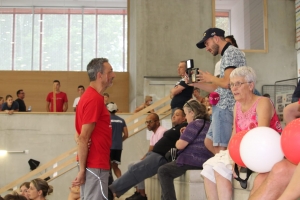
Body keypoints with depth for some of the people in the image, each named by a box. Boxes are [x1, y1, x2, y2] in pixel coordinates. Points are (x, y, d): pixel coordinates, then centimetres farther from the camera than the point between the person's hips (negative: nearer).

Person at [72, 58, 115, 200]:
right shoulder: (95, 99, -17)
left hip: (93, 164, 10)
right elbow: (83, 138, -20)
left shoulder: (90, 96, 14)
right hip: (95, 165, -10)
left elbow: (82, 137, 17)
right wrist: (82, 170, -18)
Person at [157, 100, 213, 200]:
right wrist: (185, 134, 20)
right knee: (167, 168, 23)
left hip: (192, 160, -10)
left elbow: (180, 145, -13)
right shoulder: (208, 124, 19)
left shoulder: (194, 124, -11)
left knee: (163, 171, -3)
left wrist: (178, 140, 9)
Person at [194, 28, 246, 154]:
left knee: (220, 148, -7)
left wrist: (211, 78, -4)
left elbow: (227, 83, -23)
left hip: (226, 108, -11)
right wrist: (195, 83, 14)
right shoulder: (227, 55, 21)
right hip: (223, 107, 11)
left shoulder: (231, 53, -9)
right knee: (209, 142, 16)